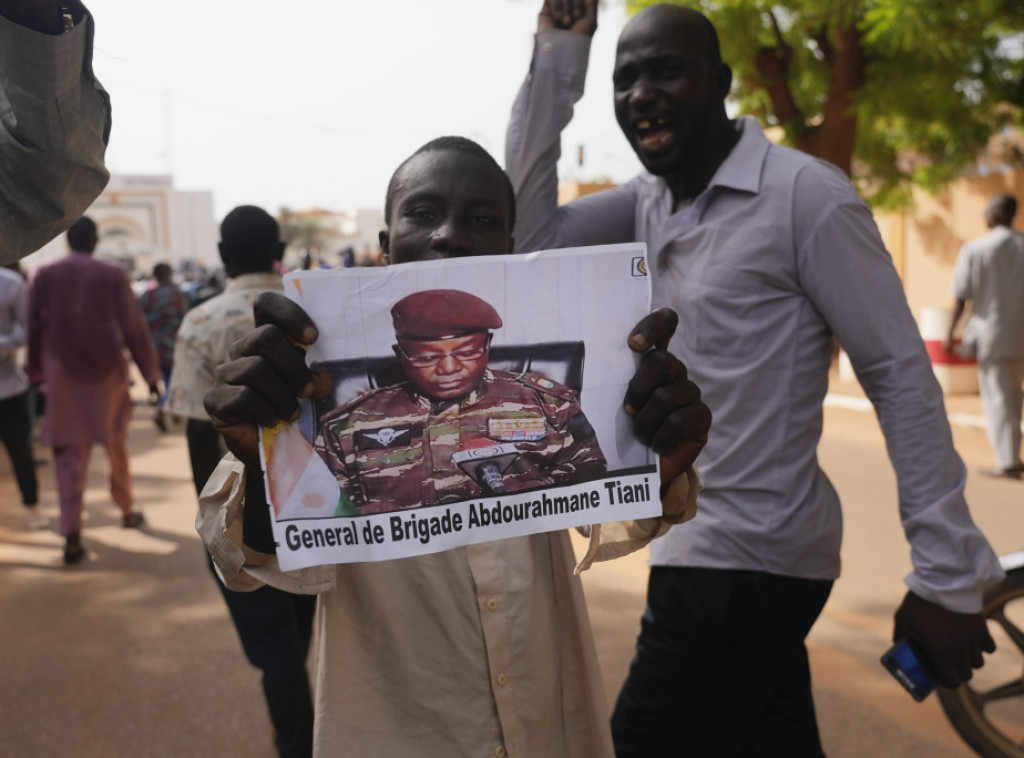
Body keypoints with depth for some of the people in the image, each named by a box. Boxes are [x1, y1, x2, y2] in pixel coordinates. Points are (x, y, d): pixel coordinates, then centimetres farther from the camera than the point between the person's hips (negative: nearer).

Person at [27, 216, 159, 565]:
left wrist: (36, 372, 7)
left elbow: (33, 328, -1)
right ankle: (127, 511, 33)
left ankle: (72, 535, -5)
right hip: (107, 372, 0)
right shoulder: (113, 274, -5)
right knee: (116, 446, 18)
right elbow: (134, 328, -5)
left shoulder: (45, 275, -1)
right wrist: (150, 373, 2)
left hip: (63, 376, 1)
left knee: (69, 456, 3)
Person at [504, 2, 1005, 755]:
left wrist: (949, 578, -16)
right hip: (708, 548, 7)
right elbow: (528, 232, 0)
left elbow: (902, 378, -14)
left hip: (745, 562, -7)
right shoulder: (649, 200, 7)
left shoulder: (804, 195, -15)